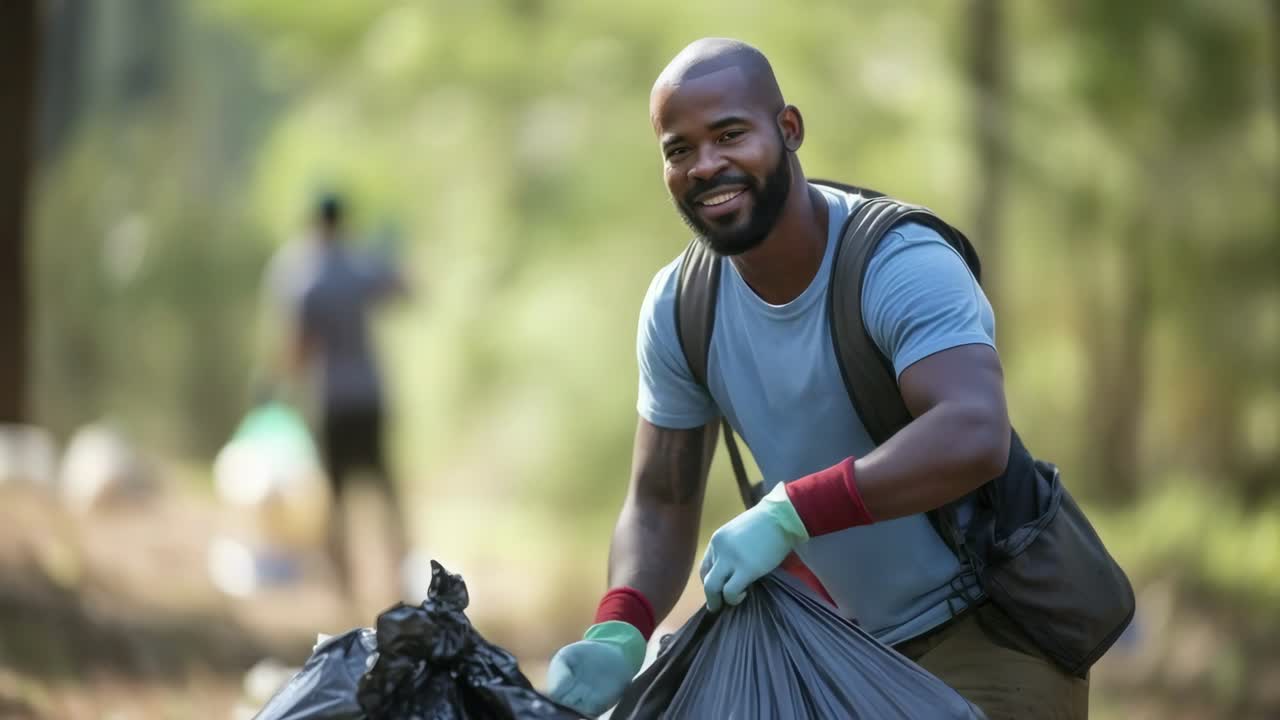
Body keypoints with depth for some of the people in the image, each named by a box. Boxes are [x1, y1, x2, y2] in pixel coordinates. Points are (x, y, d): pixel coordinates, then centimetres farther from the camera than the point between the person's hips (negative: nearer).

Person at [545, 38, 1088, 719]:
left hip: (992, 636, -6)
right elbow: (660, 506, 1)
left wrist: (787, 513, -43)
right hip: (865, 642, 6)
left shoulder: (902, 265, -24)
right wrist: (617, 634, -18)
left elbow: (972, 438, -40)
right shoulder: (678, 306, -4)